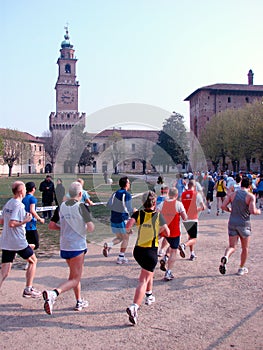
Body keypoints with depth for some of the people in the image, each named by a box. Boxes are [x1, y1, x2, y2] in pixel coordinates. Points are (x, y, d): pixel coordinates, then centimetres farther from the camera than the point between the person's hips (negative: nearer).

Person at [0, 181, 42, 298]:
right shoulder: (19, 205, -17)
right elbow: (12, 224, -26)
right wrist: (26, 220, -14)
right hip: (19, 242, -7)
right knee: (33, 261, 16)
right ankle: (28, 290, 19)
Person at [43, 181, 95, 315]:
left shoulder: (61, 207, 2)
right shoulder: (82, 207, -12)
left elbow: (51, 225, 4)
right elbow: (91, 228, -15)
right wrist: (88, 226, 7)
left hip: (64, 247, 6)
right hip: (77, 247, -6)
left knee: (74, 275, 23)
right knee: (75, 279, -1)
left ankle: (79, 302, 32)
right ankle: (53, 294, -24)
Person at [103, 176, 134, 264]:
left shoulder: (115, 193, 5)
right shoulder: (127, 195, -13)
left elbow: (108, 205, -3)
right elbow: (129, 209, -15)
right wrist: (134, 211, 5)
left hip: (113, 220, 6)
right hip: (123, 220, -6)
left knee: (119, 238, 20)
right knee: (125, 239, 11)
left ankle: (108, 245, -7)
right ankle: (121, 258, 10)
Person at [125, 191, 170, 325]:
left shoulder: (138, 214, 0)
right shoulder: (158, 215, -4)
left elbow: (128, 225, -16)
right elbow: (167, 233, -5)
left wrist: (128, 230, 6)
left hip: (138, 250, 4)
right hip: (151, 252, -4)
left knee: (149, 272, 31)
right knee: (143, 280, -6)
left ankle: (149, 296, 44)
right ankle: (134, 307, -23)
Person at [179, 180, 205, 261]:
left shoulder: (183, 194, 6)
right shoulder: (197, 194, -4)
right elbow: (203, 207, -2)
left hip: (185, 219, 5)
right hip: (193, 219, -5)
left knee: (190, 236, 23)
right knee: (193, 239, -1)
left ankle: (192, 254, 26)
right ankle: (183, 245, -28)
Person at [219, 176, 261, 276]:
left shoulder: (232, 194, 3)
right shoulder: (251, 196, -8)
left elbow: (223, 206, -5)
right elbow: (252, 211, -19)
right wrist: (258, 211, 2)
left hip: (232, 223, 3)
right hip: (244, 224, -3)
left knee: (232, 246, 6)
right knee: (245, 248, 16)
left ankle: (225, 257, -25)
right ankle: (241, 269, 26)